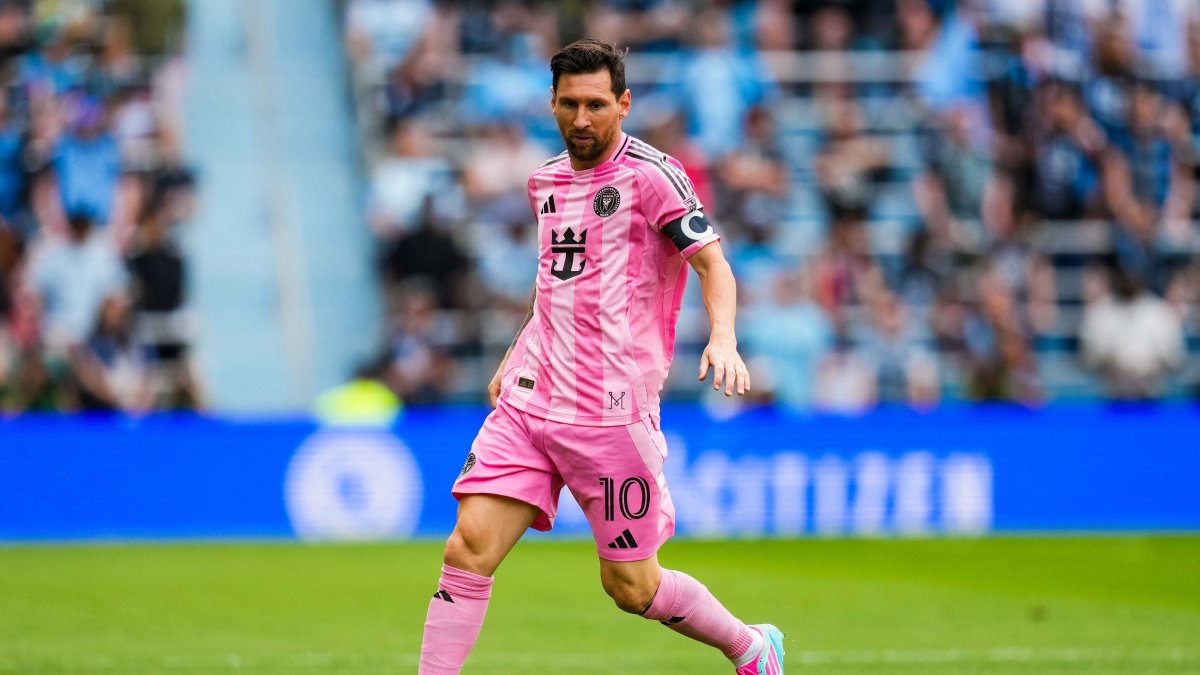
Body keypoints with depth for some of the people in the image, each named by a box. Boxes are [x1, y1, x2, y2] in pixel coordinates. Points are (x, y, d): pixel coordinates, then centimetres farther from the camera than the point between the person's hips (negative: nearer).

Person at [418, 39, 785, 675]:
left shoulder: (650, 174, -7)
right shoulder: (546, 180, 14)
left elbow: (712, 263, -11)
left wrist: (722, 338, -28)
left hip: (612, 411, -6)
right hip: (528, 403, 6)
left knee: (630, 585, 3)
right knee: (468, 548, -10)